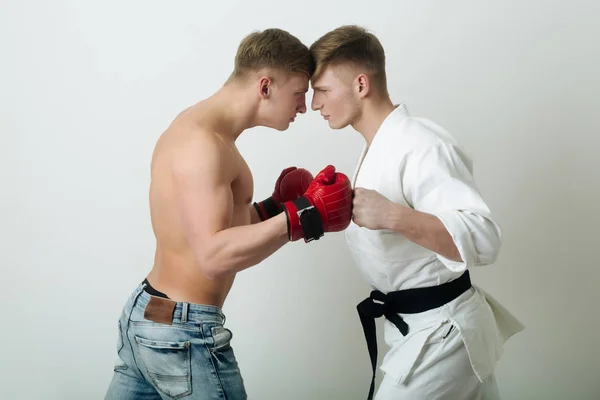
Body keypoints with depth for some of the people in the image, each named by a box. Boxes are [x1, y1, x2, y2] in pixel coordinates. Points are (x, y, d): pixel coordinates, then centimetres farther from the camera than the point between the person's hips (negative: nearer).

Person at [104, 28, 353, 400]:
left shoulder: (198, 128, 10)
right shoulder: (202, 142, -21)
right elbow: (213, 256, -29)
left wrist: (273, 208, 6)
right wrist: (301, 218, -30)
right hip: (183, 333, -10)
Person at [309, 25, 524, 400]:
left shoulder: (421, 146, -23)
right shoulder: (383, 145, 8)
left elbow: (483, 240, -31)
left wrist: (390, 215, -42)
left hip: (440, 334, -10)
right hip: (429, 326, 10)